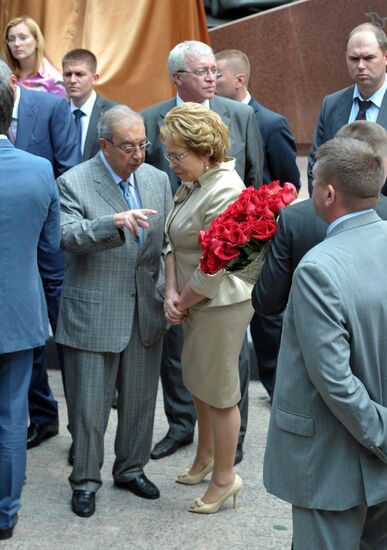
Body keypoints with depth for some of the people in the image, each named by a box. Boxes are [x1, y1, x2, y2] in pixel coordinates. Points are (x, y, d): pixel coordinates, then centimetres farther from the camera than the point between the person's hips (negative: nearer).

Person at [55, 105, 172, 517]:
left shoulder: (157, 180, 6)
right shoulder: (74, 183, -10)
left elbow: (168, 241, 10)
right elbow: (69, 236, -24)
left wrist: (168, 291, -1)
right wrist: (115, 222, -39)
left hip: (146, 311, 5)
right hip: (93, 314, -5)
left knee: (140, 398, 16)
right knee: (89, 403, 4)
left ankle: (131, 468, 34)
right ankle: (85, 480, 21)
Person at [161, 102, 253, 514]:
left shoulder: (223, 192, -23)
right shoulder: (192, 183, 6)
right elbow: (175, 243, 7)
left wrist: (182, 302, -10)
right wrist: (171, 293, -5)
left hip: (221, 304, -9)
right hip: (196, 302, 9)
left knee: (218, 391, 3)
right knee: (198, 383, 21)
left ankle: (224, 478, 18)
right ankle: (205, 458, 40)